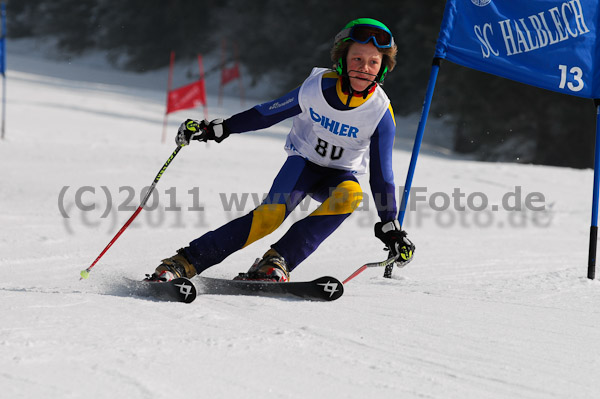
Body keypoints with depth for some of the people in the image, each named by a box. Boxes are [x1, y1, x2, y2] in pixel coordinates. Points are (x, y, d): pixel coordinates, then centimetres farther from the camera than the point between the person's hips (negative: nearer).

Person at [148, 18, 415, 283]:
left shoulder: (381, 114, -19)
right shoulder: (317, 88, -19)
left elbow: (381, 174, -10)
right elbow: (269, 113, -5)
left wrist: (390, 228, -12)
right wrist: (216, 129, -5)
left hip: (340, 174, 1)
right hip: (303, 161, -1)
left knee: (350, 194, -35)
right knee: (272, 213, -28)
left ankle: (277, 262, -36)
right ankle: (183, 263, -27)